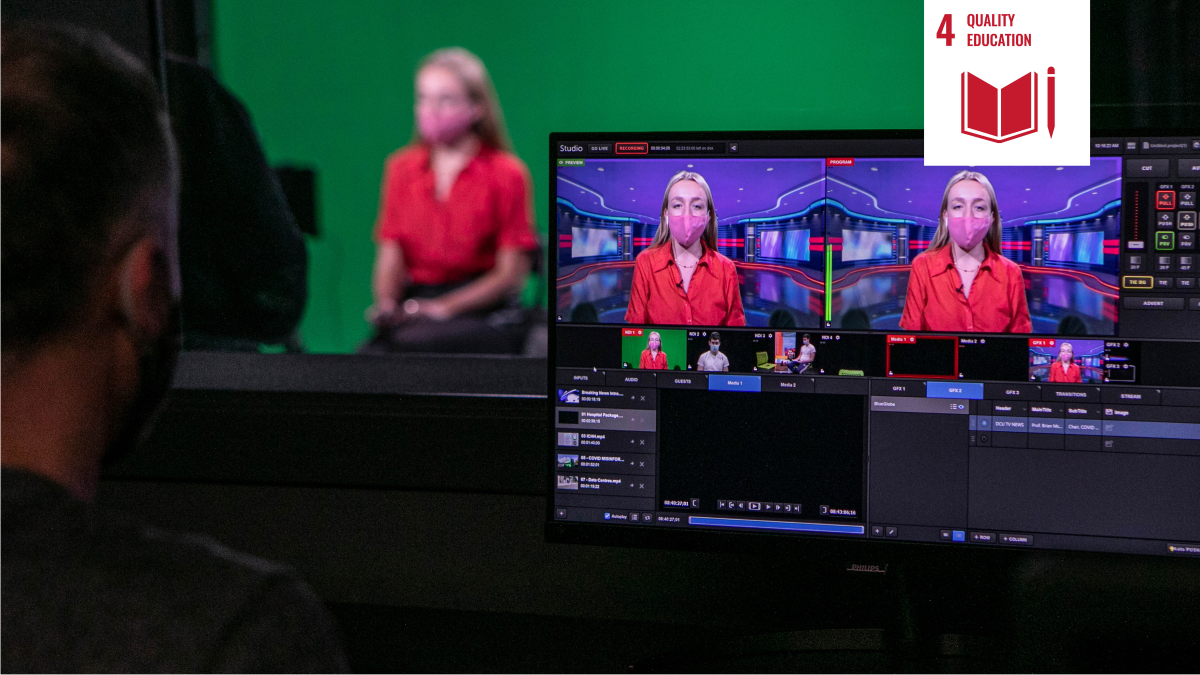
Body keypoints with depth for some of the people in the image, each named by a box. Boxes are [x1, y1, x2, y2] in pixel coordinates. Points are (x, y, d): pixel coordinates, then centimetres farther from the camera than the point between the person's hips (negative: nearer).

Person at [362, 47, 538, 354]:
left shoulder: (507, 174, 1)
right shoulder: (401, 168, 15)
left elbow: (511, 273, -3)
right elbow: (390, 257, 11)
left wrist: (443, 307, -15)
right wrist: (386, 304, -11)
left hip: (485, 314, -3)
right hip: (415, 304, 3)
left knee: (411, 342, -34)